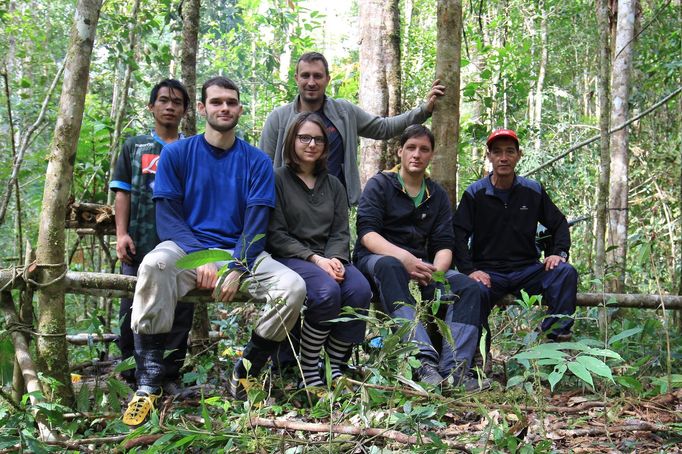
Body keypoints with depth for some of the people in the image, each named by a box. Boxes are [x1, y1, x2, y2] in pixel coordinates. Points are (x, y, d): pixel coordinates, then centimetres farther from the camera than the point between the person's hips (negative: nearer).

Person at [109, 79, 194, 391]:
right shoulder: (134, 147, 15)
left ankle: (169, 377, 8)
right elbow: (123, 191, 9)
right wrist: (122, 234, -4)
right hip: (140, 245, 0)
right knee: (134, 310, 1)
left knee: (179, 311, -1)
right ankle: (131, 378, 11)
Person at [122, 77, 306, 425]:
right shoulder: (176, 154, 5)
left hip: (241, 253, 2)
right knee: (154, 265, -35)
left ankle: (244, 372, -3)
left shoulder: (256, 161, 6)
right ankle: (149, 382, -25)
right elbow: (168, 217, -2)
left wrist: (237, 269, -17)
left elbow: (256, 224, 0)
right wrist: (201, 258, -19)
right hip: (187, 247, -1)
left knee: (293, 286, -24)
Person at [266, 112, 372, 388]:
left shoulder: (333, 185, 19)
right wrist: (314, 259, -16)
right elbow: (276, 235, -5)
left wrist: (335, 259, -11)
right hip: (289, 258, -4)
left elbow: (341, 233, 12)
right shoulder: (278, 179, 4)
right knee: (327, 291, -34)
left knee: (360, 289, -27)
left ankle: (336, 367, -15)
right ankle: (307, 370, -18)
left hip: (328, 258, 5)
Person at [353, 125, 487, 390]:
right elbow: (367, 233, -12)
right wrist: (404, 257, -29)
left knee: (468, 287, -21)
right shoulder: (380, 184, 2)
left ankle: (455, 369, -33)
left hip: (420, 265, 5)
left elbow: (444, 246, 5)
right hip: (376, 259, -4)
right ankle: (424, 359, -50)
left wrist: (436, 270, -19)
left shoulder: (438, 195, 15)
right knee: (389, 266, -40)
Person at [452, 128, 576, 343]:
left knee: (566, 273, -23)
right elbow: (458, 235, -3)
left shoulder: (533, 191, 9)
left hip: (527, 269, 3)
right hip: (488, 271, -2)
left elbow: (559, 224, 17)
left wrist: (559, 252, -3)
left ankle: (557, 336, -22)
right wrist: (469, 270, -17)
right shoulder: (475, 193, 1)